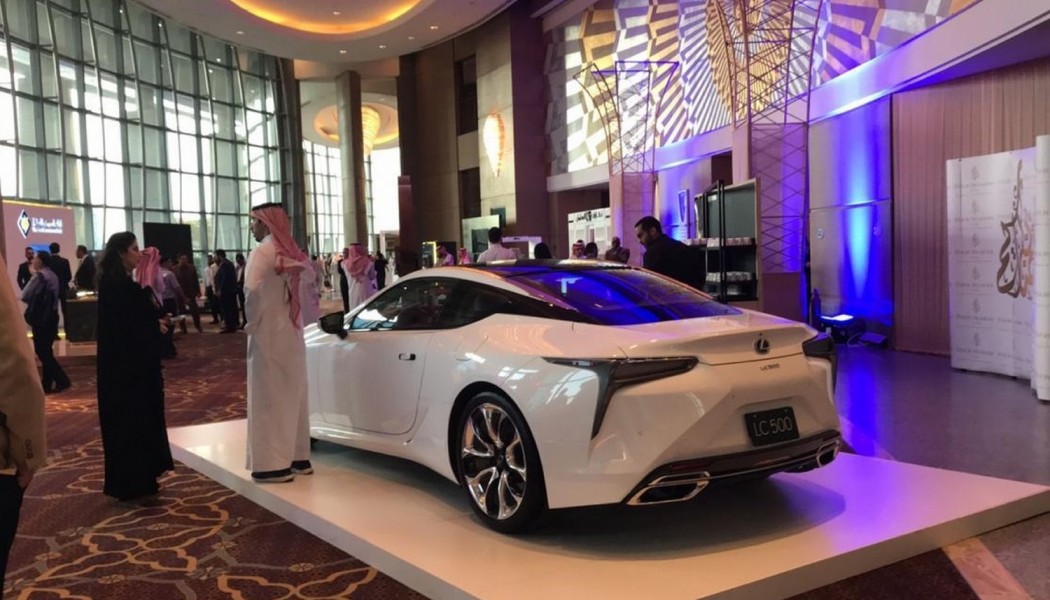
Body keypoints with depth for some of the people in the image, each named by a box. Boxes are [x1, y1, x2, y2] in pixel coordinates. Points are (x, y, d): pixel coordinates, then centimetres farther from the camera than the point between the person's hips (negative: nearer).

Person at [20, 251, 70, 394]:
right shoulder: (52, 275, 11)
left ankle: (62, 381, -7)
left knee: (42, 352, -3)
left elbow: (25, 296, -19)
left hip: (41, 319, -9)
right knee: (46, 351, 12)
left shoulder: (40, 276, -16)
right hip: (50, 317, 9)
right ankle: (47, 384, 16)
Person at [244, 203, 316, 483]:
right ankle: (298, 457, 20)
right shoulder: (293, 253, 9)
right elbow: (309, 286, 11)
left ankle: (274, 464, 1)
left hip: (269, 335, -8)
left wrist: (252, 324, -10)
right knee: (292, 395, 13)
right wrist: (297, 319, 11)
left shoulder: (262, 252, -14)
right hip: (292, 333, 8)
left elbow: (253, 292, -23)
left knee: (270, 398, -2)